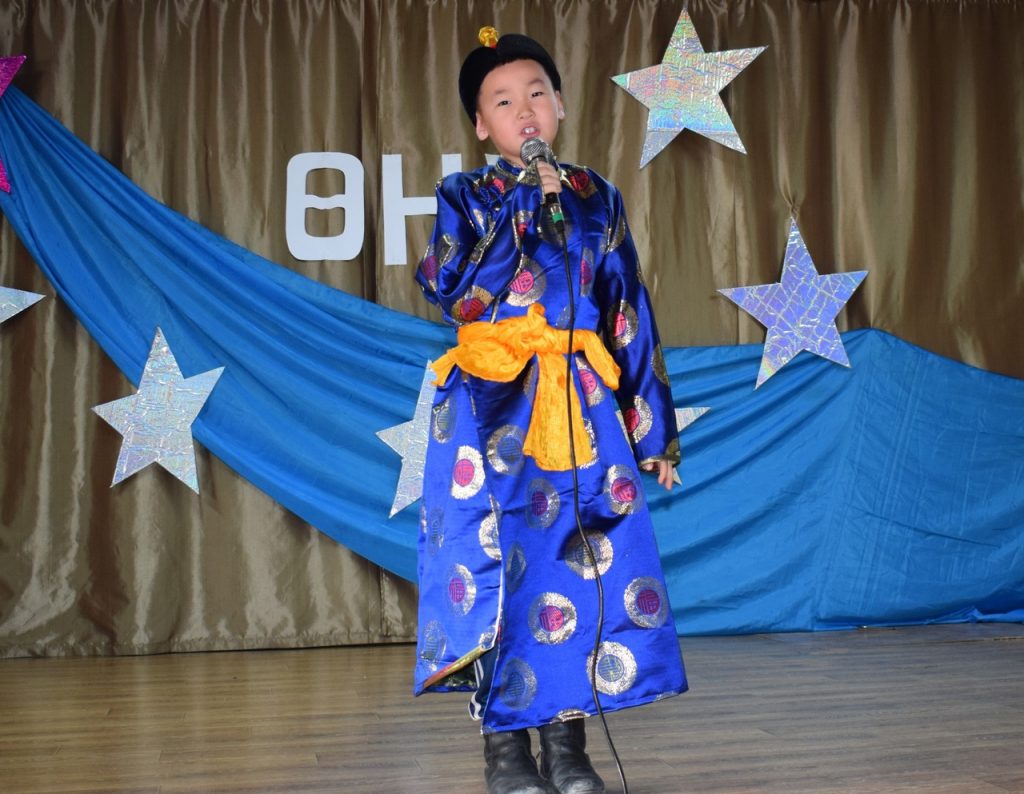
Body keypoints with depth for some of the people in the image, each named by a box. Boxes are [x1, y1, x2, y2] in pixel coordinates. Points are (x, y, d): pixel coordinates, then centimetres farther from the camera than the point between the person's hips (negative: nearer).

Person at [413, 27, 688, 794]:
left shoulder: (598, 198, 12)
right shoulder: (466, 196, 5)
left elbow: (631, 313, 10)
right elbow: (458, 296, -12)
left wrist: (654, 423, 7)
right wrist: (525, 207, -12)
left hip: (583, 407, 3)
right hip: (493, 405, -2)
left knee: (584, 566, 1)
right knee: (497, 564, -3)